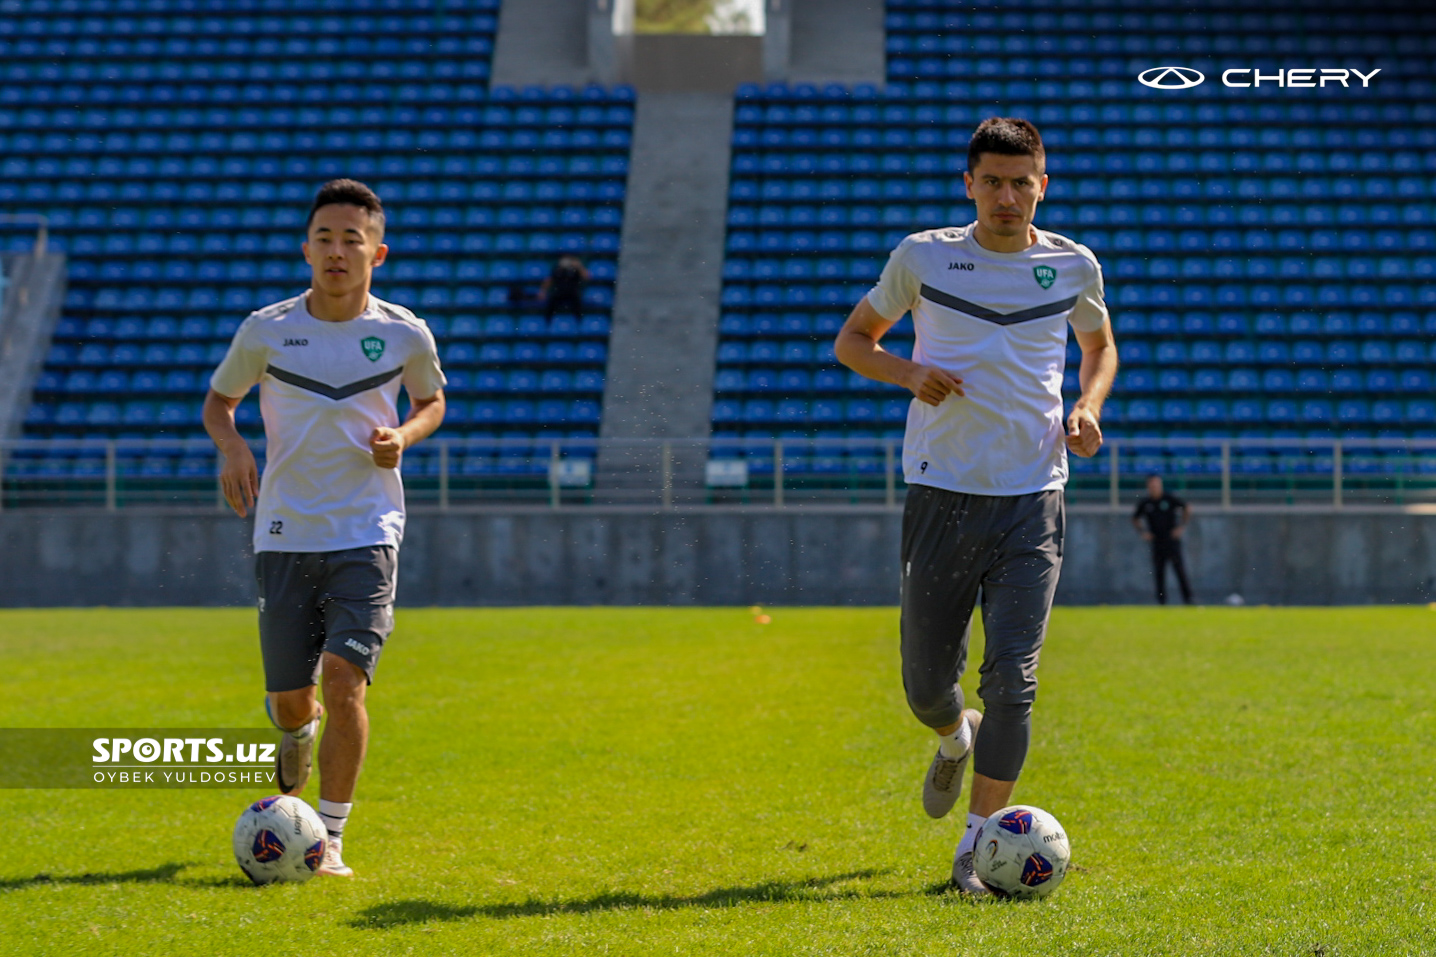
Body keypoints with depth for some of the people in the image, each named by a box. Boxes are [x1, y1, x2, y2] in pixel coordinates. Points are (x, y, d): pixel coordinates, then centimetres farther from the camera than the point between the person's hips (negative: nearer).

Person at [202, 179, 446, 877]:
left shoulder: (404, 334, -1)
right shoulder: (267, 330, -1)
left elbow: (432, 401, 18)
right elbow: (217, 399, 14)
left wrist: (403, 437, -4)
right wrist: (231, 445, -8)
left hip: (368, 533, -1)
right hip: (285, 533, 1)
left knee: (344, 677, -17)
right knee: (289, 698, 5)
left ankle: (330, 838, -7)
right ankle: (297, 731, 45)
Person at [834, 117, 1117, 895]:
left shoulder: (1073, 267, 5)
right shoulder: (923, 257, 2)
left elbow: (1100, 346, 24)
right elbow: (852, 341, 12)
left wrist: (1088, 406, 2)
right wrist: (908, 372, -9)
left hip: (1031, 501, 0)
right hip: (941, 494, 0)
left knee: (1011, 679, -12)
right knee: (926, 684, 7)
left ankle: (977, 844, -2)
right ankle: (956, 741, 43)